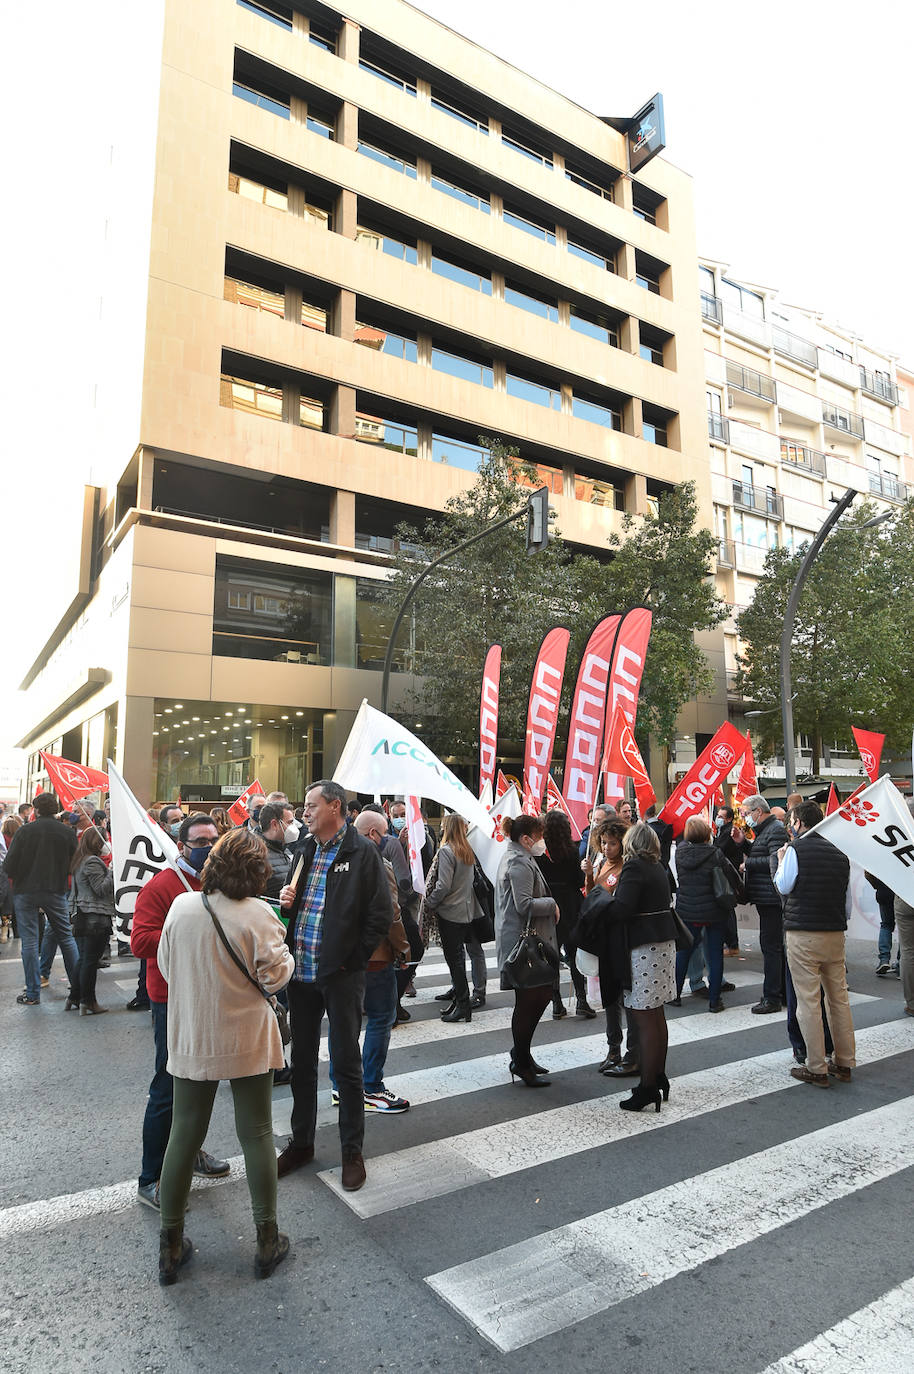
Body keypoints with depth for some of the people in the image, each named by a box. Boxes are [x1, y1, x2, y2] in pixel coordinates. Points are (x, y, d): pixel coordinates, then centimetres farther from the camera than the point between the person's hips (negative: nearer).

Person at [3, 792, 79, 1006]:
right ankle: (78, 990, 9)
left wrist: (16, 880, 10)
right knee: (66, 938, 9)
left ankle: (32, 994, 11)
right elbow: (74, 865, 0)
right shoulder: (68, 832, -3)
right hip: (56, 892, 2)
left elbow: (8, 865, -9)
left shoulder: (24, 831, -9)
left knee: (29, 941, 6)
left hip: (25, 892, -2)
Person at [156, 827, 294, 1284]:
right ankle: (267, 1240, 24)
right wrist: (286, 955, 6)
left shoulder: (182, 906, -9)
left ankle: (170, 1246, 28)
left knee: (184, 1135, 16)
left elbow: (166, 964, 3)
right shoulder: (258, 914, -20)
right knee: (257, 1134, 11)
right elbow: (276, 975, -14)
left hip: (191, 1040, 3)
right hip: (247, 1042, -3)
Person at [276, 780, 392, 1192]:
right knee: (302, 1061, 18)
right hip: (301, 972, 6)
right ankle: (301, 1142, 35)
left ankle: (352, 1151, 24)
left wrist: (350, 960, -11)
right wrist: (285, 902, -1)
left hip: (340, 974, -6)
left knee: (346, 1064, 7)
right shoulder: (303, 849, 10)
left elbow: (380, 916, -12)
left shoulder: (362, 852, -11)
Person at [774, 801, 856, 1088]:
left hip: (803, 935, -6)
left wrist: (781, 860, 11)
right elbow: (848, 904, 14)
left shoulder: (795, 849, -10)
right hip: (835, 934, 6)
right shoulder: (839, 854, 8)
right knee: (839, 999, 14)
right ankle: (844, 1064, 24)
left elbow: (783, 886, -3)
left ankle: (816, 1069, 6)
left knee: (809, 1002, 0)